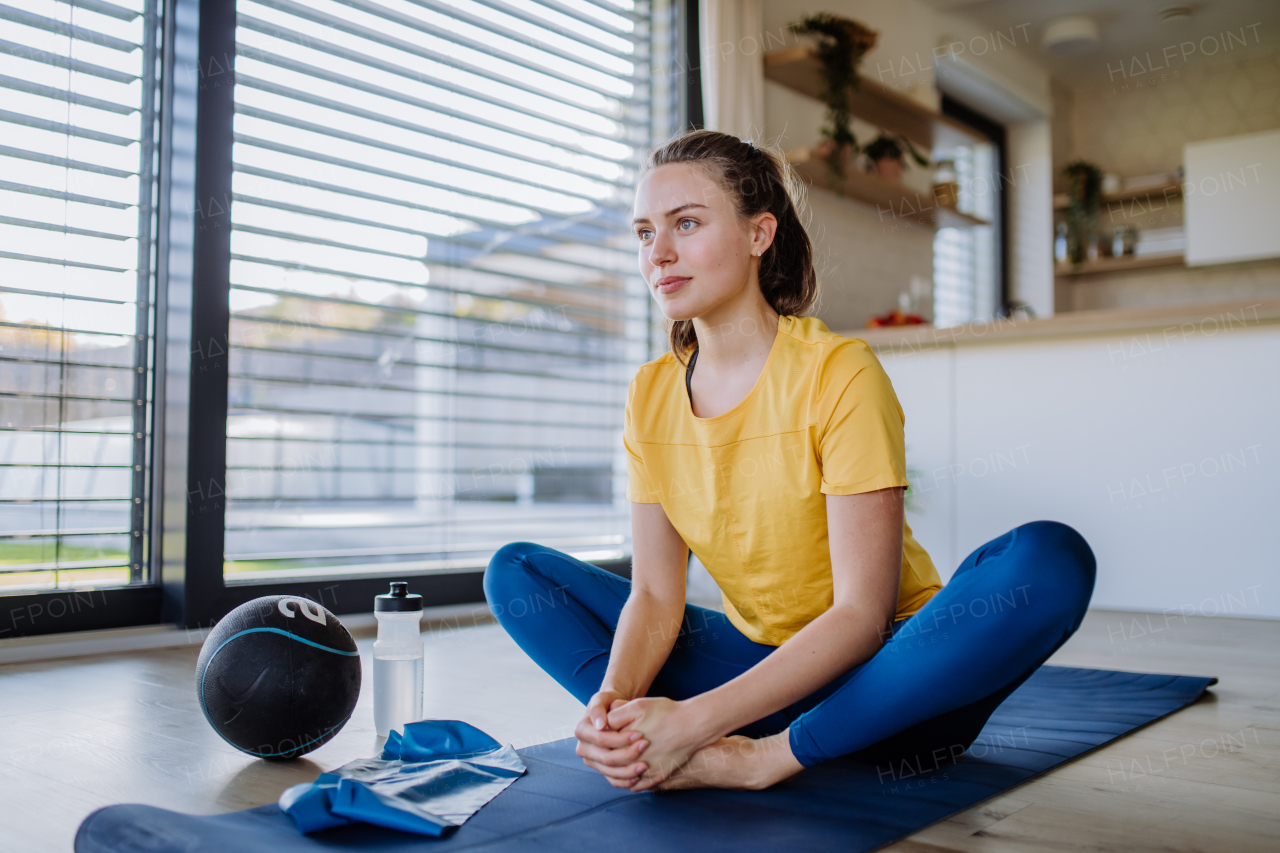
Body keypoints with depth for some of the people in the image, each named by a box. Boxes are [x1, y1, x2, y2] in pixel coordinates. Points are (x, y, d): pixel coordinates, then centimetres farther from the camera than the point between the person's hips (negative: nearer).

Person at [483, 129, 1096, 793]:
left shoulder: (840, 373, -17)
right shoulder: (650, 395, 0)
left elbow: (861, 614, -21)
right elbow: (654, 594, -4)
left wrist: (695, 719, -30)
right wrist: (612, 700, -25)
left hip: (879, 677, -4)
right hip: (757, 664, 5)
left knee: (1051, 560, -34)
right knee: (515, 572, -3)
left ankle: (765, 759, -26)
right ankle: (712, 758, -23)